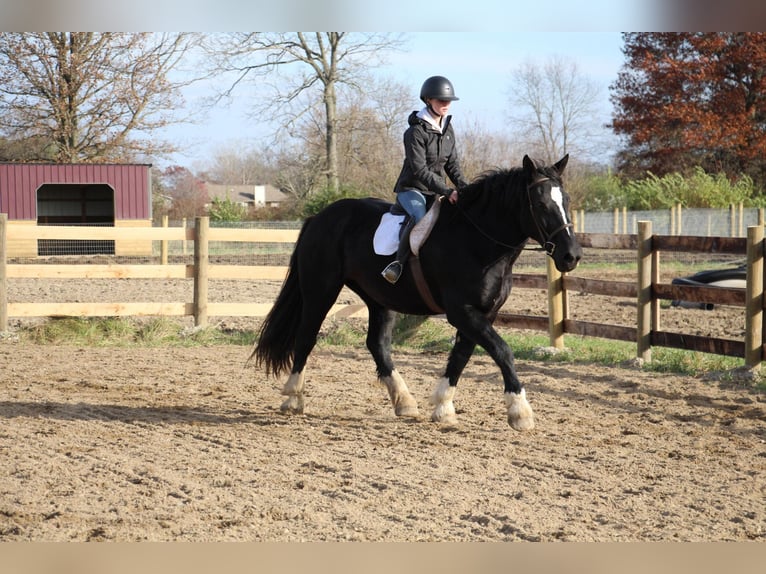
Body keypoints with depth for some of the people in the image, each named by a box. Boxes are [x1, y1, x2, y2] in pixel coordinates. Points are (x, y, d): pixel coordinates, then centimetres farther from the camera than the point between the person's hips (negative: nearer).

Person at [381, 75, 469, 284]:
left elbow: (453, 166, 10)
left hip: (436, 192, 8)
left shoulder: (448, 130, 8)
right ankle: (399, 261, -28)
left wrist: (465, 189, -8)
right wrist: (447, 191, -28)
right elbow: (420, 170, -21)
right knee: (419, 217, -36)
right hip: (411, 189, -8)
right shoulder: (416, 132, -14)